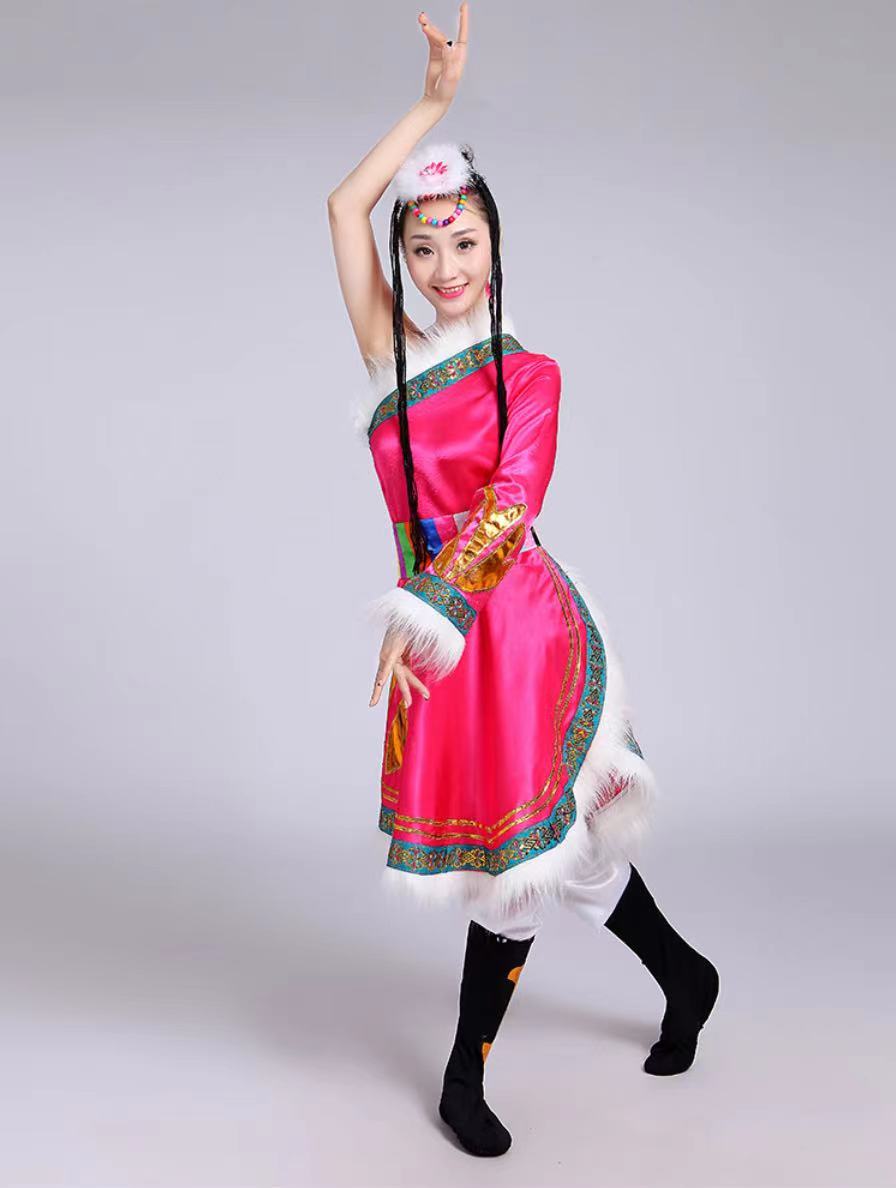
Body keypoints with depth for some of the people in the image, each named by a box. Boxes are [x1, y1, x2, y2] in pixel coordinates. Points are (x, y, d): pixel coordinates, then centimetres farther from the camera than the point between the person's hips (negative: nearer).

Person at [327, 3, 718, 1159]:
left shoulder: (529, 374, -1)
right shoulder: (389, 352, 7)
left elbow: (512, 502, -15)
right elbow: (346, 205, 3)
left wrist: (425, 610, -26)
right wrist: (434, 99, 4)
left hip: (518, 618, -3)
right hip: (436, 622, 3)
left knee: (526, 833, 1)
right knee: (552, 827, 10)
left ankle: (465, 1074, 19)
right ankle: (682, 974, 34)